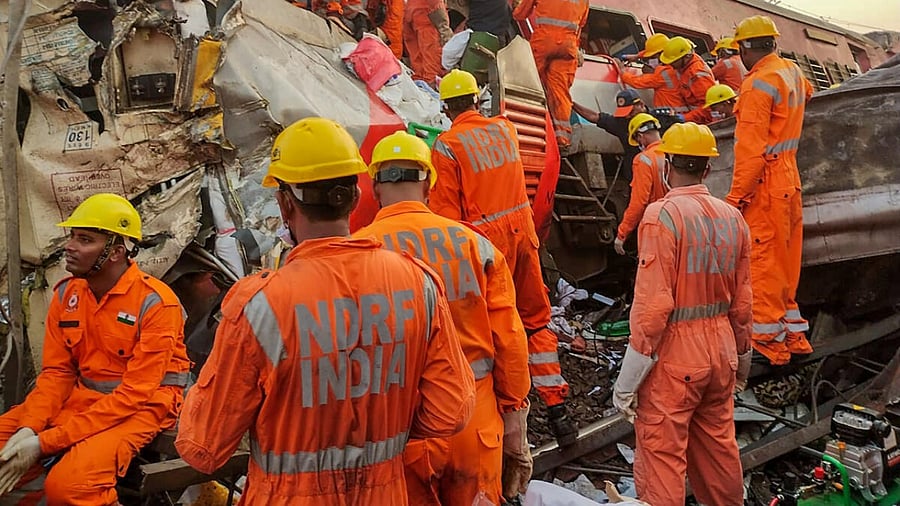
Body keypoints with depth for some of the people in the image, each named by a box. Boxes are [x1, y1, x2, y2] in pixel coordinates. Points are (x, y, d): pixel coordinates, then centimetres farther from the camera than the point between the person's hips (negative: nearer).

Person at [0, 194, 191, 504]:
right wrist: (29, 429, -16)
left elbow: (135, 394, -20)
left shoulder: (156, 303, -19)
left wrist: (44, 443, -23)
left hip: (143, 406, -6)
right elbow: (56, 372, 4)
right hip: (81, 396, 6)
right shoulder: (66, 293, 2)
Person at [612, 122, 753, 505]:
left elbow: (653, 302, -20)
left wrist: (628, 378, -14)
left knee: (661, 453, 2)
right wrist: (741, 357, 24)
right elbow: (742, 300, 10)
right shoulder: (733, 217, 4)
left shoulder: (663, 215, -15)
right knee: (718, 445, 21)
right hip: (720, 349, 7)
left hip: (673, 353, -7)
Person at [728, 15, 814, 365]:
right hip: (789, 178, 9)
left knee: (763, 263, -4)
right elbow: (806, 91, 39)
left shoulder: (758, 82, -15)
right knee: (785, 262, 14)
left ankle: (768, 340, 2)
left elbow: (752, 147, -21)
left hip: (764, 183, -9)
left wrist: (736, 195, -19)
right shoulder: (793, 71, 11)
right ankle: (792, 334, 23)